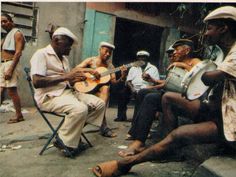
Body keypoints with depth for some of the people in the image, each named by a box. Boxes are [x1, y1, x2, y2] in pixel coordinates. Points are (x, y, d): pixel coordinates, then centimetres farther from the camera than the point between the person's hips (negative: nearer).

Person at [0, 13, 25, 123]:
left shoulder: (17, 33, -4)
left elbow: (18, 53, -15)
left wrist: (10, 69, -21)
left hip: (11, 64, -9)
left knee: (11, 90, -8)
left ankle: (19, 116, 0)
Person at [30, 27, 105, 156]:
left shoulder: (64, 58, 19)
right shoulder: (41, 54, -7)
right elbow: (36, 82, -20)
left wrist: (76, 79, -3)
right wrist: (65, 77, -18)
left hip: (68, 91, 9)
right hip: (50, 96, -8)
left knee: (99, 103, -4)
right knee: (80, 109, -33)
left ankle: (75, 131, -1)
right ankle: (63, 141, -12)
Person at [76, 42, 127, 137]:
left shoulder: (110, 66, 11)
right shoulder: (91, 60, 3)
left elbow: (114, 82, 1)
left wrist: (122, 77, -18)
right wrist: (90, 70, -22)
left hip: (102, 89, 3)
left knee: (106, 88, -33)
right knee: (104, 93, -33)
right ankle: (103, 125, -33)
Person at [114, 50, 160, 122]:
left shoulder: (153, 68, 15)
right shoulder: (133, 68, 23)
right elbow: (128, 81, 11)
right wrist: (132, 88, -10)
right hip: (134, 89, 2)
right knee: (123, 93, -25)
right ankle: (121, 116, -19)